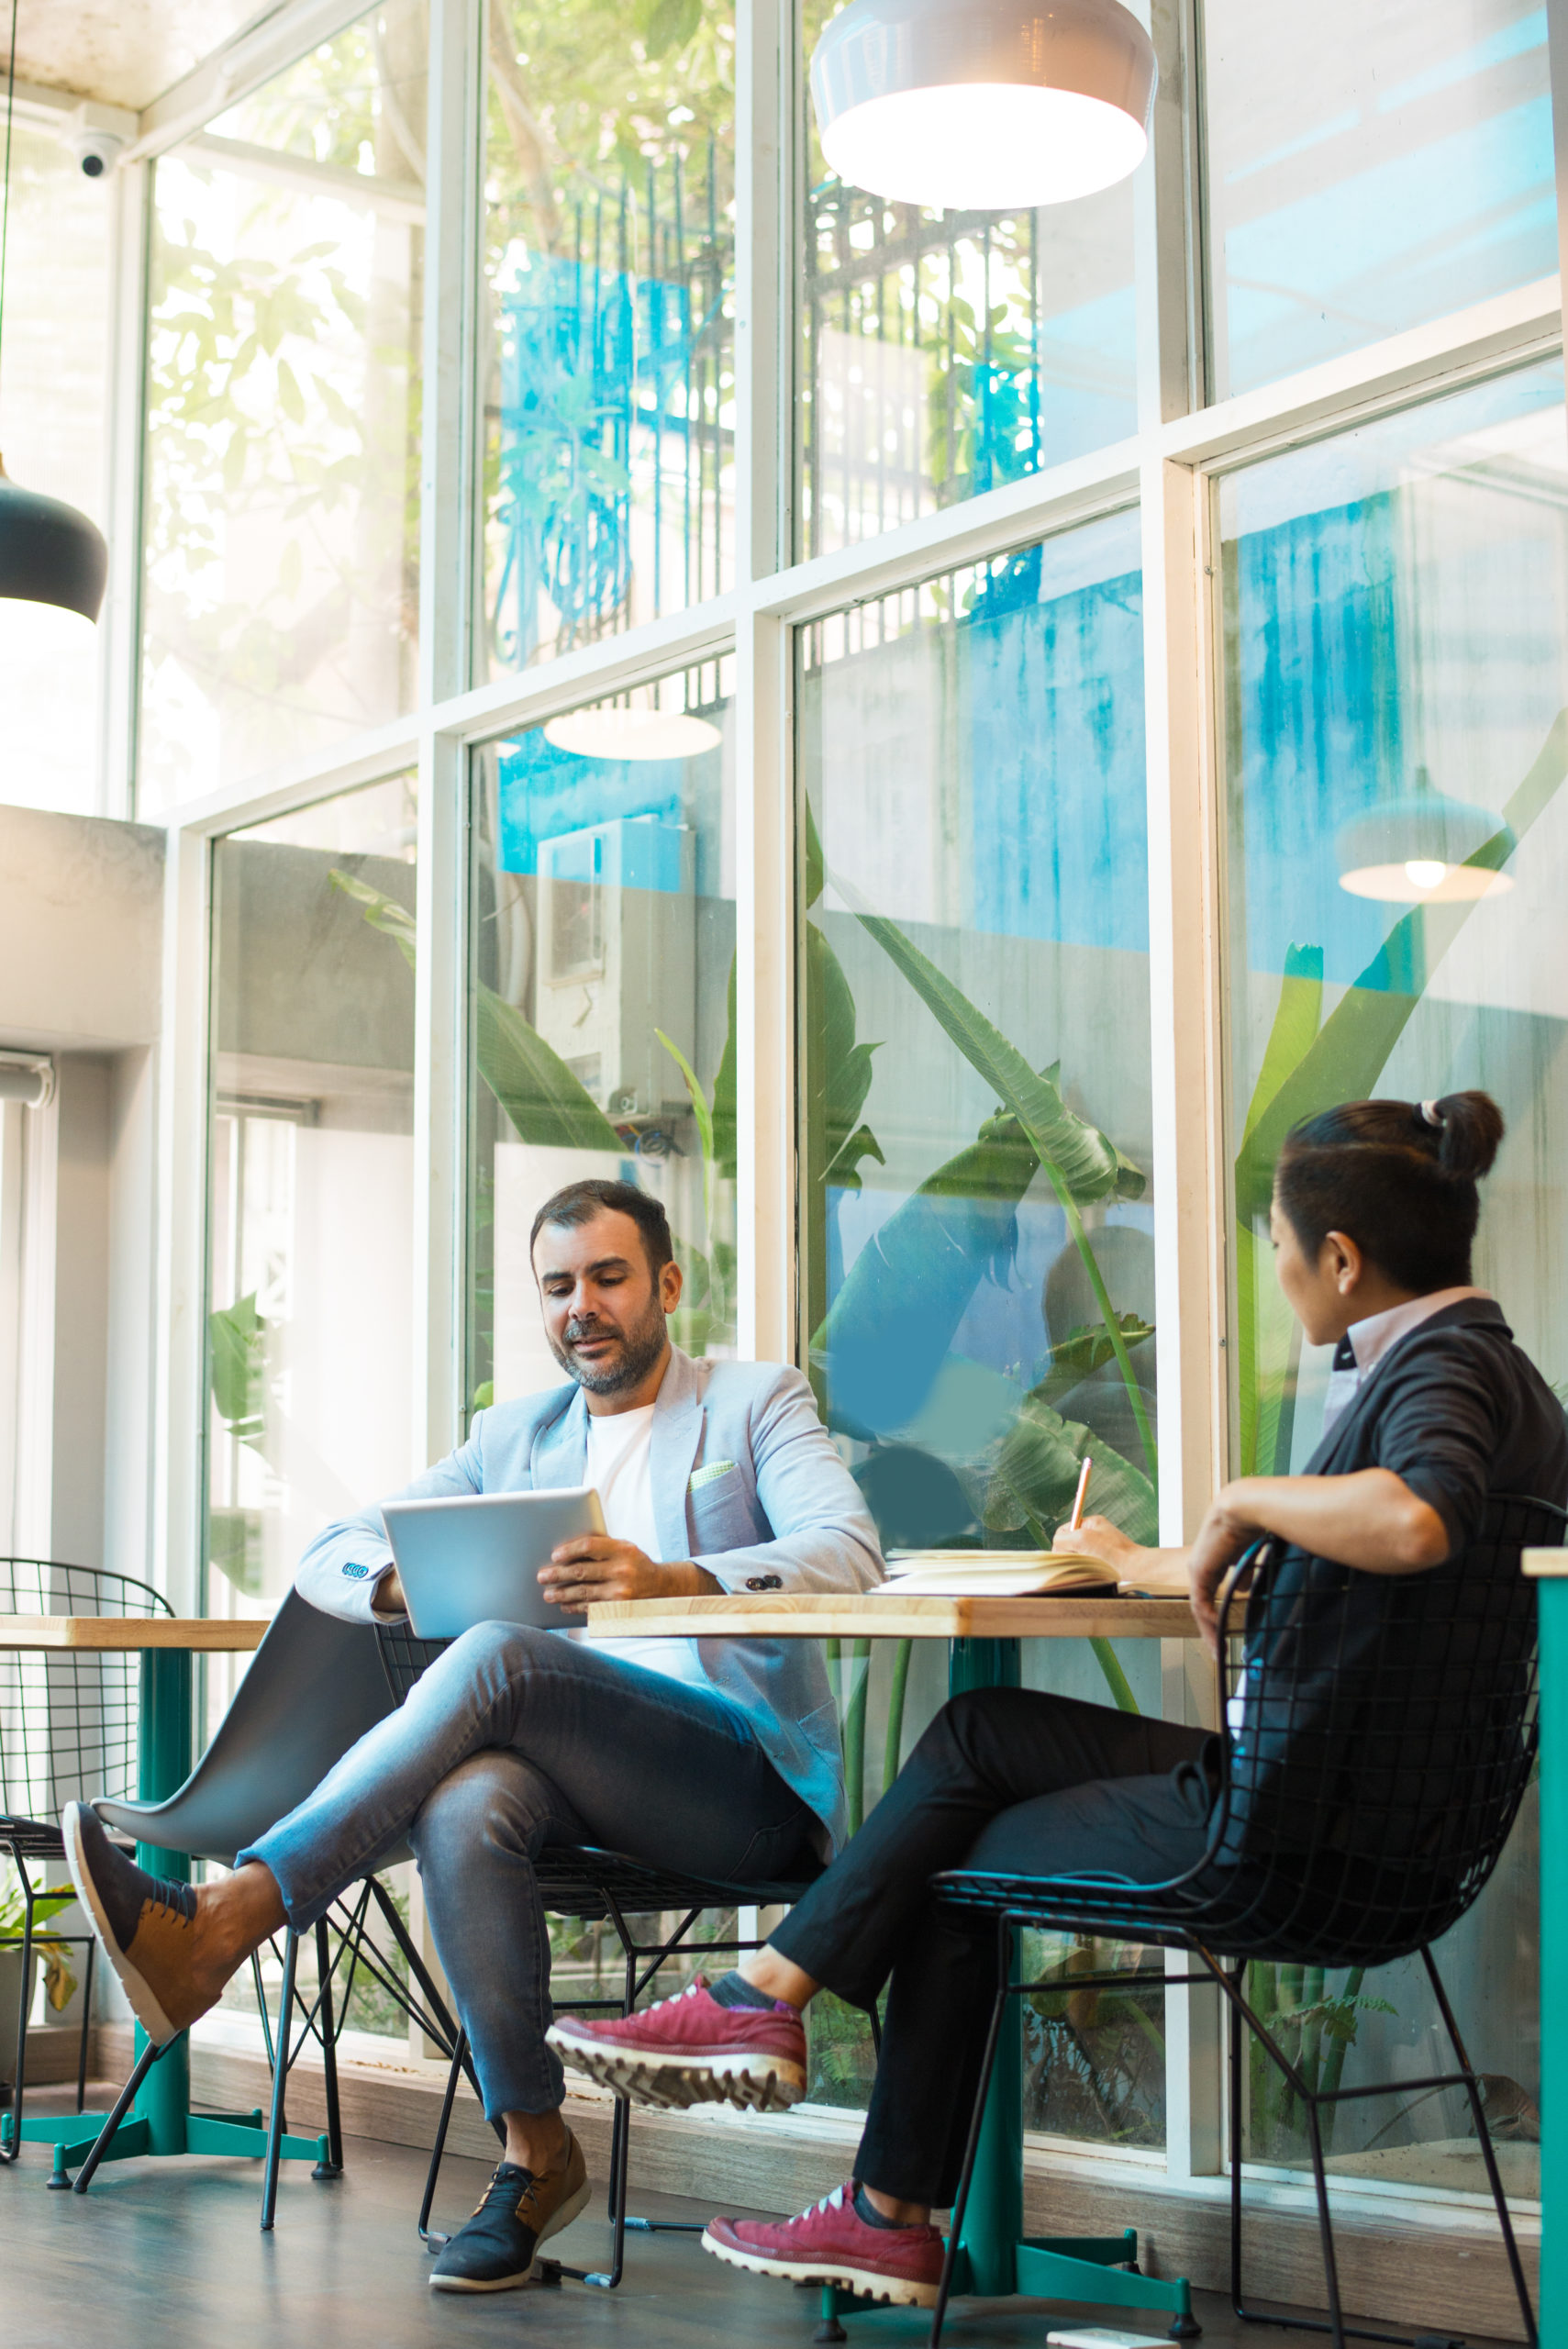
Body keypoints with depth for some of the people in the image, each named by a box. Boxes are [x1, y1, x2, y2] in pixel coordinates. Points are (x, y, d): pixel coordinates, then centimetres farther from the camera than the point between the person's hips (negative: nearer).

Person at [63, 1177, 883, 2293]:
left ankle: (227, 1917, -37)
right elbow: (329, 1554, 16)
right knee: (465, 1804, -33)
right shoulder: (513, 1437, 22)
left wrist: (673, 1580, -31)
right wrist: (405, 1582, -11)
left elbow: (847, 1552, -11)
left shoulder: (759, 1402, 8)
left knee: (502, 1658, -30)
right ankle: (534, 2154, -24)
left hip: (746, 1782, -4)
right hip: (576, 1777, 4)